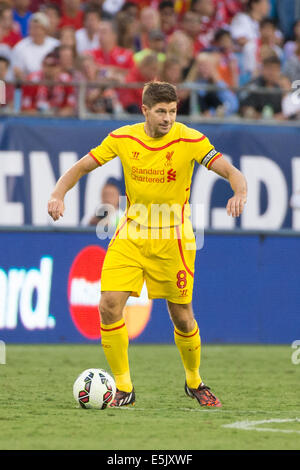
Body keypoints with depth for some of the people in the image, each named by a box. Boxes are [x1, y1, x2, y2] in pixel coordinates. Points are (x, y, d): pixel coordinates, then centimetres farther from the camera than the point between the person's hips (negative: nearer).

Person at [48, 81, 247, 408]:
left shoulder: (189, 140, -12)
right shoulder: (123, 139, -5)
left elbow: (231, 172, -17)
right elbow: (81, 167, 3)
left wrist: (239, 193, -40)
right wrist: (58, 194, -15)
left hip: (172, 239, -2)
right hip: (130, 235, 2)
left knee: (182, 317, 3)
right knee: (109, 306, -13)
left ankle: (194, 383, 31)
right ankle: (123, 389, 1)